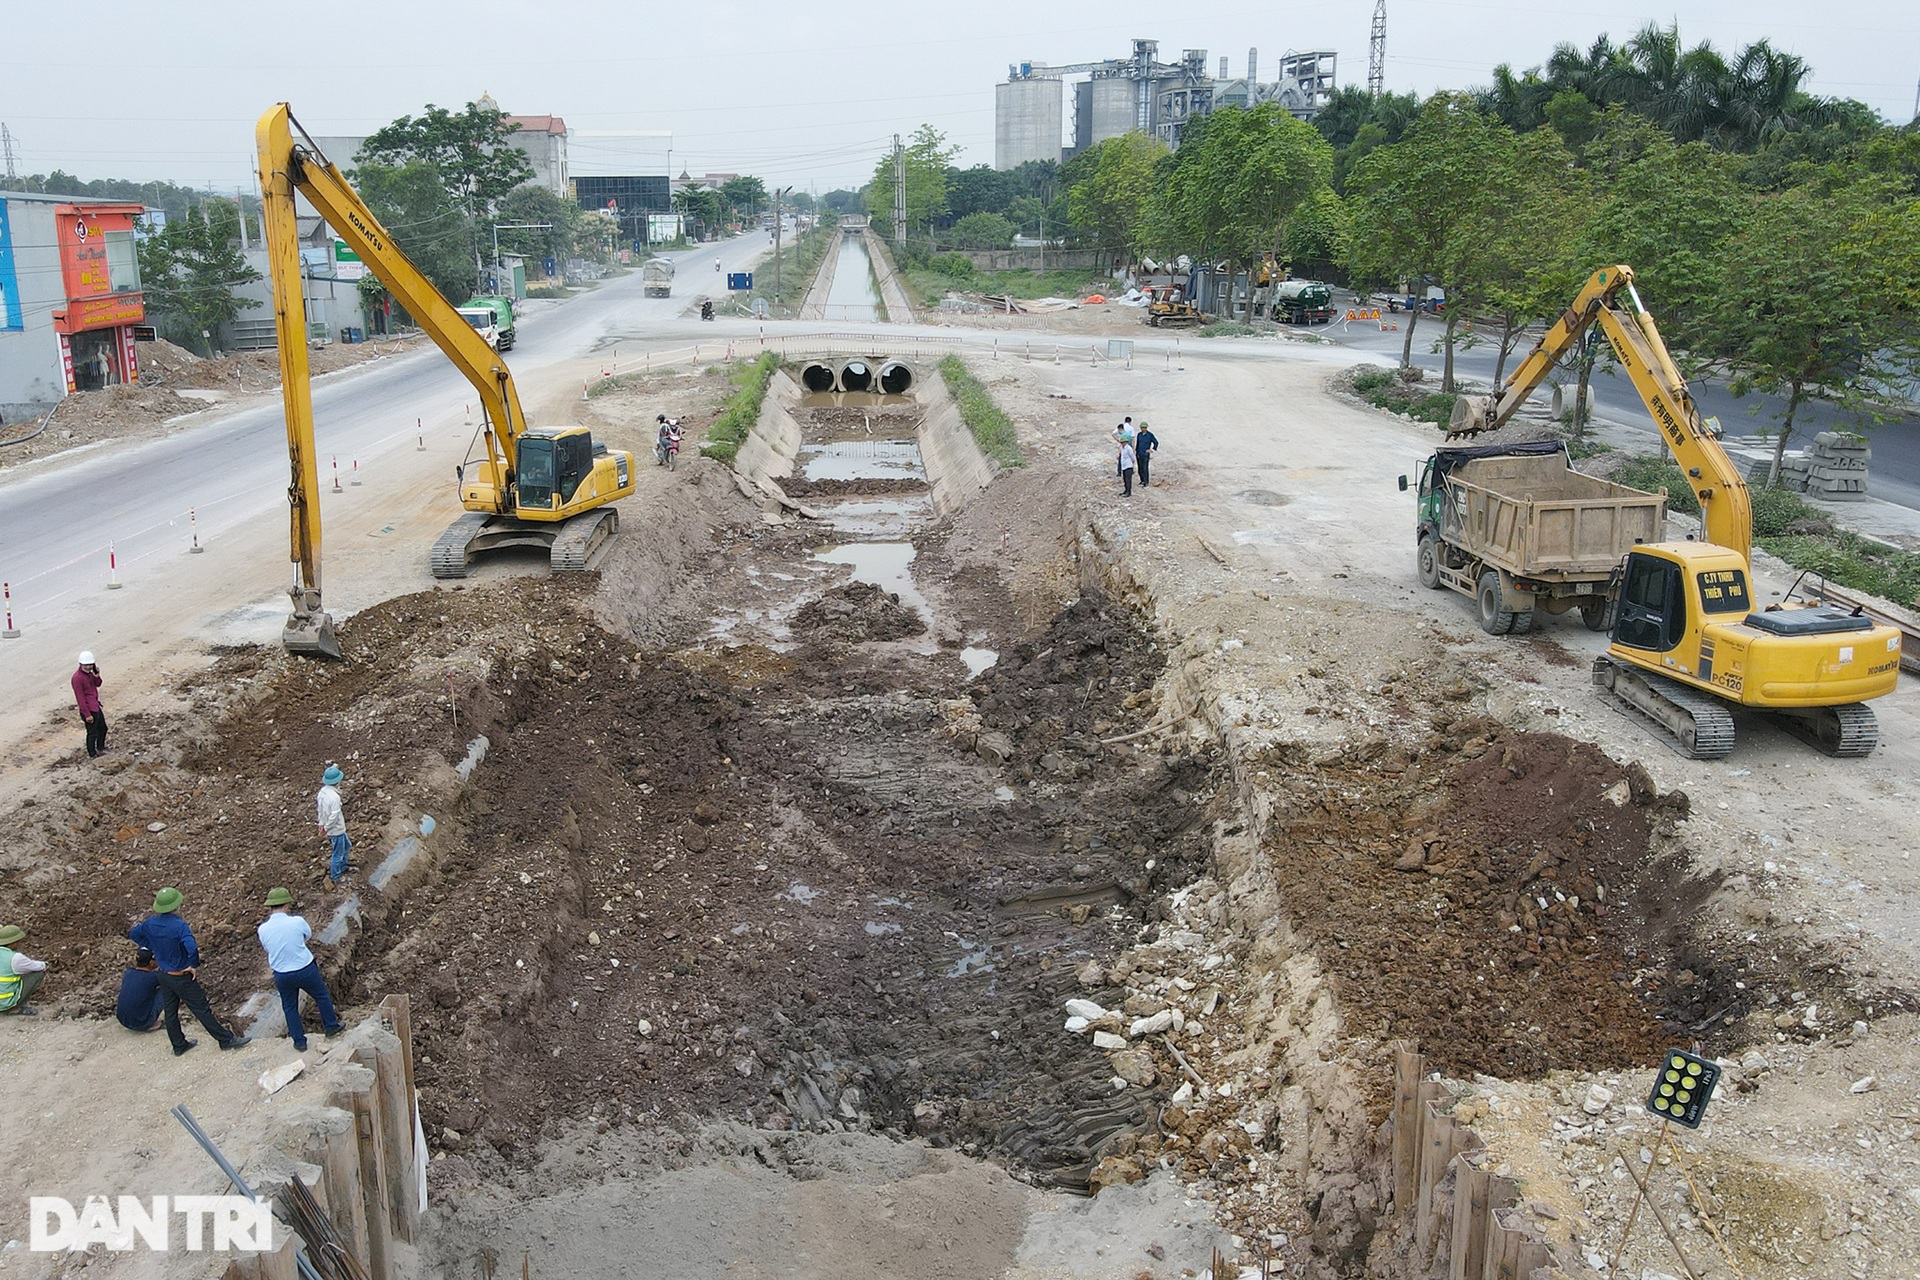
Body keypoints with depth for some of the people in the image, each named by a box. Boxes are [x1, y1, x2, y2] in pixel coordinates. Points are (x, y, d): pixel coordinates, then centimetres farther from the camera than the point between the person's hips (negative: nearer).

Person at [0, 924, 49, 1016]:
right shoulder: (15, 958, -22)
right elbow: (39, 967, -7)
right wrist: (44, 965, 16)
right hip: (8, 1001, -7)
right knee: (40, 972, -1)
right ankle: (17, 1007, 2)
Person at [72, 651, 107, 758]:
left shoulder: (89, 672, 2)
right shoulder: (77, 677, -24)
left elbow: (98, 684, 9)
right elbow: (80, 698, -22)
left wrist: (96, 675, -14)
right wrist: (87, 714, -20)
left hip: (95, 706, 9)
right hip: (89, 709, -9)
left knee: (103, 728, 23)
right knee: (92, 733, 4)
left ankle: (100, 749, 42)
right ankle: (91, 755, 19)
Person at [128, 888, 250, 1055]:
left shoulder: (150, 923, -6)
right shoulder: (179, 926, -28)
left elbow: (133, 934, 14)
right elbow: (191, 947, -41)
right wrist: (194, 966, -23)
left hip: (164, 976, 7)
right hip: (183, 977, -7)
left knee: (169, 1012, 18)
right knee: (203, 1010, 3)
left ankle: (179, 1045, 32)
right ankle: (226, 1040, 12)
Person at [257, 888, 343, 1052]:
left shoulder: (262, 929, -13)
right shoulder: (297, 921, -19)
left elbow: (267, 948, 6)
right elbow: (309, 936, 2)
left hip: (282, 975, 2)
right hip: (306, 969, -2)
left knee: (290, 1008, 21)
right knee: (322, 996, 23)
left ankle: (299, 1042, 30)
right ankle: (331, 1027, 37)